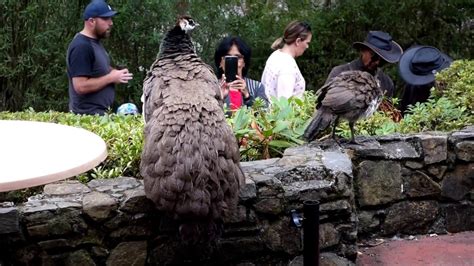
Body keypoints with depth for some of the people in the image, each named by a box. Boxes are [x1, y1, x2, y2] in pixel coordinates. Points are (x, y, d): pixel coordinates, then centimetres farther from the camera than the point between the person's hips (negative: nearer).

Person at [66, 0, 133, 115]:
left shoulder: (95, 41, 11)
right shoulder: (81, 47, -20)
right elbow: (81, 86, -25)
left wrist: (114, 73, 4)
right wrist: (111, 78, -18)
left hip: (100, 112, 10)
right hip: (88, 114, -10)